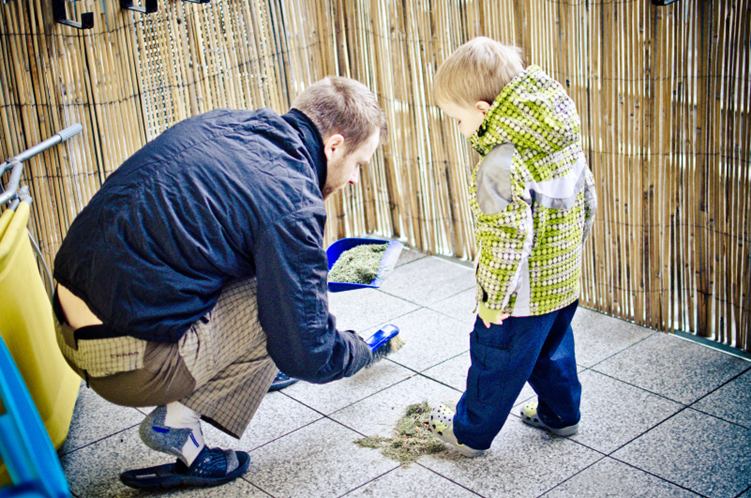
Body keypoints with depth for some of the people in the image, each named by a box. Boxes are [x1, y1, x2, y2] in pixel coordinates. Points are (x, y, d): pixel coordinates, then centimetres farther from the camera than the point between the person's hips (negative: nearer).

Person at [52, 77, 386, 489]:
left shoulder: (222, 123, 7)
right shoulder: (292, 204, -17)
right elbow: (308, 356, -10)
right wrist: (359, 352, 13)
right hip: (125, 356, -8)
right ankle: (175, 424, 0)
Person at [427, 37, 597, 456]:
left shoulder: (501, 166, -29)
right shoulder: (565, 138, -3)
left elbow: (507, 242, -29)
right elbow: (588, 201, 7)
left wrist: (493, 300, -17)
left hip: (523, 296, -8)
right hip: (566, 281, 8)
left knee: (495, 364, 12)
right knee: (553, 350, 28)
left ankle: (470, 433, 30)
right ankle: (561, 414, 46)